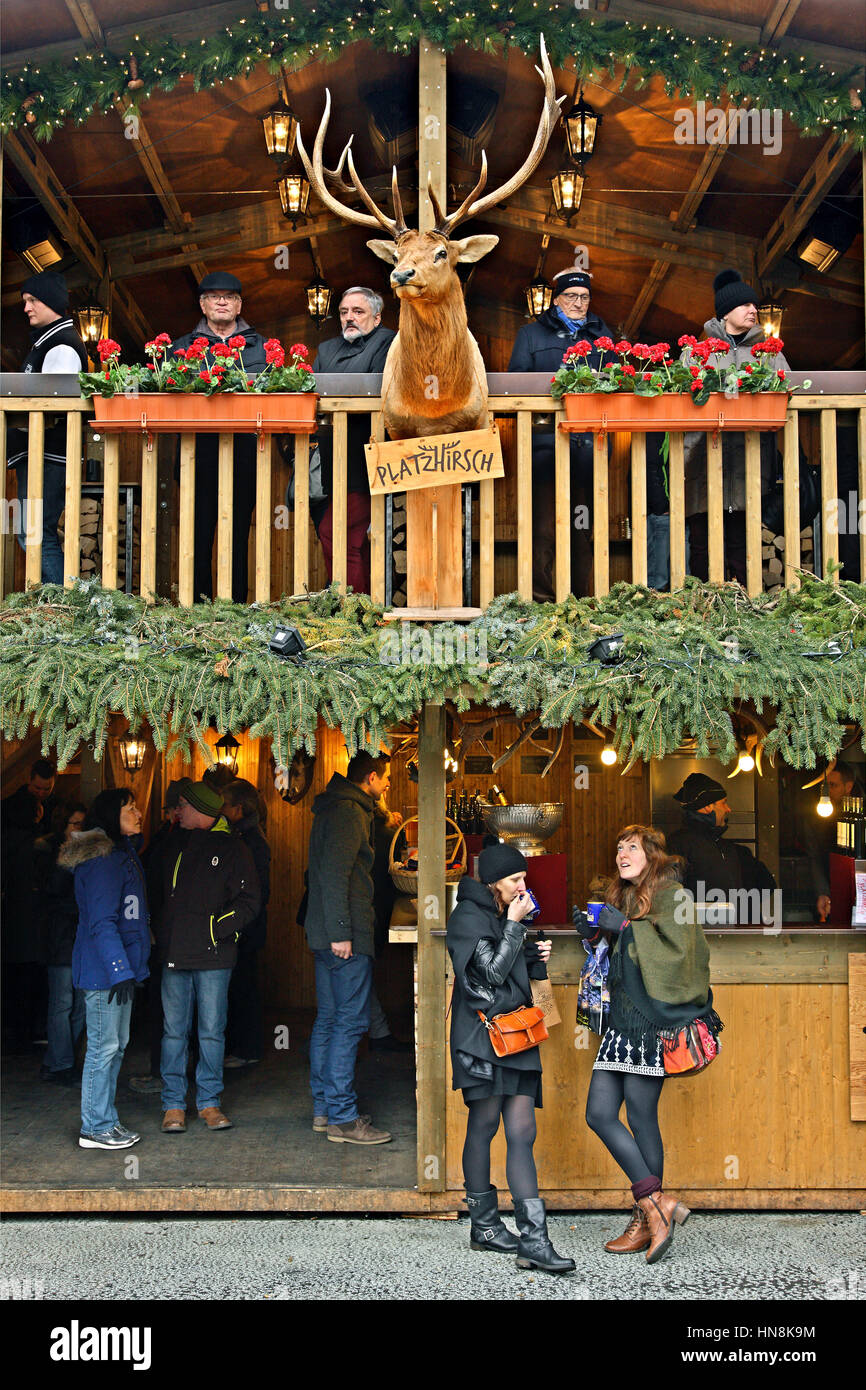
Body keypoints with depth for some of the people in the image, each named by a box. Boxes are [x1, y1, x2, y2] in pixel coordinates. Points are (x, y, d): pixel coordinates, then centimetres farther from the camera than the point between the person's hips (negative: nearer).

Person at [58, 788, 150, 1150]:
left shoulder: (122, 853, 15)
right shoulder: (103, 860, -16)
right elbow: (101, 922, -21)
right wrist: (120, 970, -25)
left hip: (120, 967, 10)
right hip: (103, 970, -10)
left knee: (116, 1045, 15)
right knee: (104, 1047, -3)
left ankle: (105, 1122, 24)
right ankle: (95, 1129, 7)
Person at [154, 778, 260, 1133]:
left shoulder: (231, 848, 0)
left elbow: (249, 903, -3)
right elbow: (160, 895, 22)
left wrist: (215, 927, -13)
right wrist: (160, 934, 8)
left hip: (213, 957, -3)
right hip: (174, 956, 4)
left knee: (212, 1032, 3)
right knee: (174, 1031, 5)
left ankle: (209, 1102, 14)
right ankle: (173, 1105, 14)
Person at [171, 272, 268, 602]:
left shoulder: (261, 347, 17)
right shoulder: (182, 347, 16)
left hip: (245, 450, 0)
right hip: (199, 450, 0)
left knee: (238, 533, 1)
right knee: (199, 533, -3)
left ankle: (237, 606, 6)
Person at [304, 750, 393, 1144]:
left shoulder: (335, 808, 18)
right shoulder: (347, 812, -14)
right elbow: (335, 875, -22)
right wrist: (340, 931, -24)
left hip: (326, 934, 11)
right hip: (344, 934, -11)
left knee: (328, 1020, 13)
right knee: (350, 1022, -7)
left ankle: (323, 1109, 20)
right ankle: (342, 1118, -4)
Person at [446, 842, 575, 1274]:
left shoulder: (504, 917, 19)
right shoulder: (468, 915, -6)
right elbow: (493, 971, -14)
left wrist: (537, 959, 7)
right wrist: (515, 925, -8)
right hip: (482, 1034, -7)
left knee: (521, 1134, 0)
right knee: (483, 1125, 0)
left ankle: (533, 1240, -4)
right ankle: (484, 1226, 14)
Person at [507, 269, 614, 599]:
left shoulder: (602, 334, 22)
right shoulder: (531, 333, 15)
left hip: (590, 435, 3)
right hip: (546, 432, -2)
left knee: (583, 516, 1)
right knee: (545, 513, -11)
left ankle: (581, 591, 5)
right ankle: (539, 593, -10)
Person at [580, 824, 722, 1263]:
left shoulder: (672, 894, -4)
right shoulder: (621, 899, 21)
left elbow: (680, 952, -17)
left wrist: (625, 926, -13)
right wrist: (592, 934, 8)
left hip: (652, 1018, -9)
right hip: (621, 1018, 9)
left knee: (641, 1116, -6)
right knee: (599, 1113, 3)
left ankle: (647, 1220, 6)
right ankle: (657, 1202, 11)